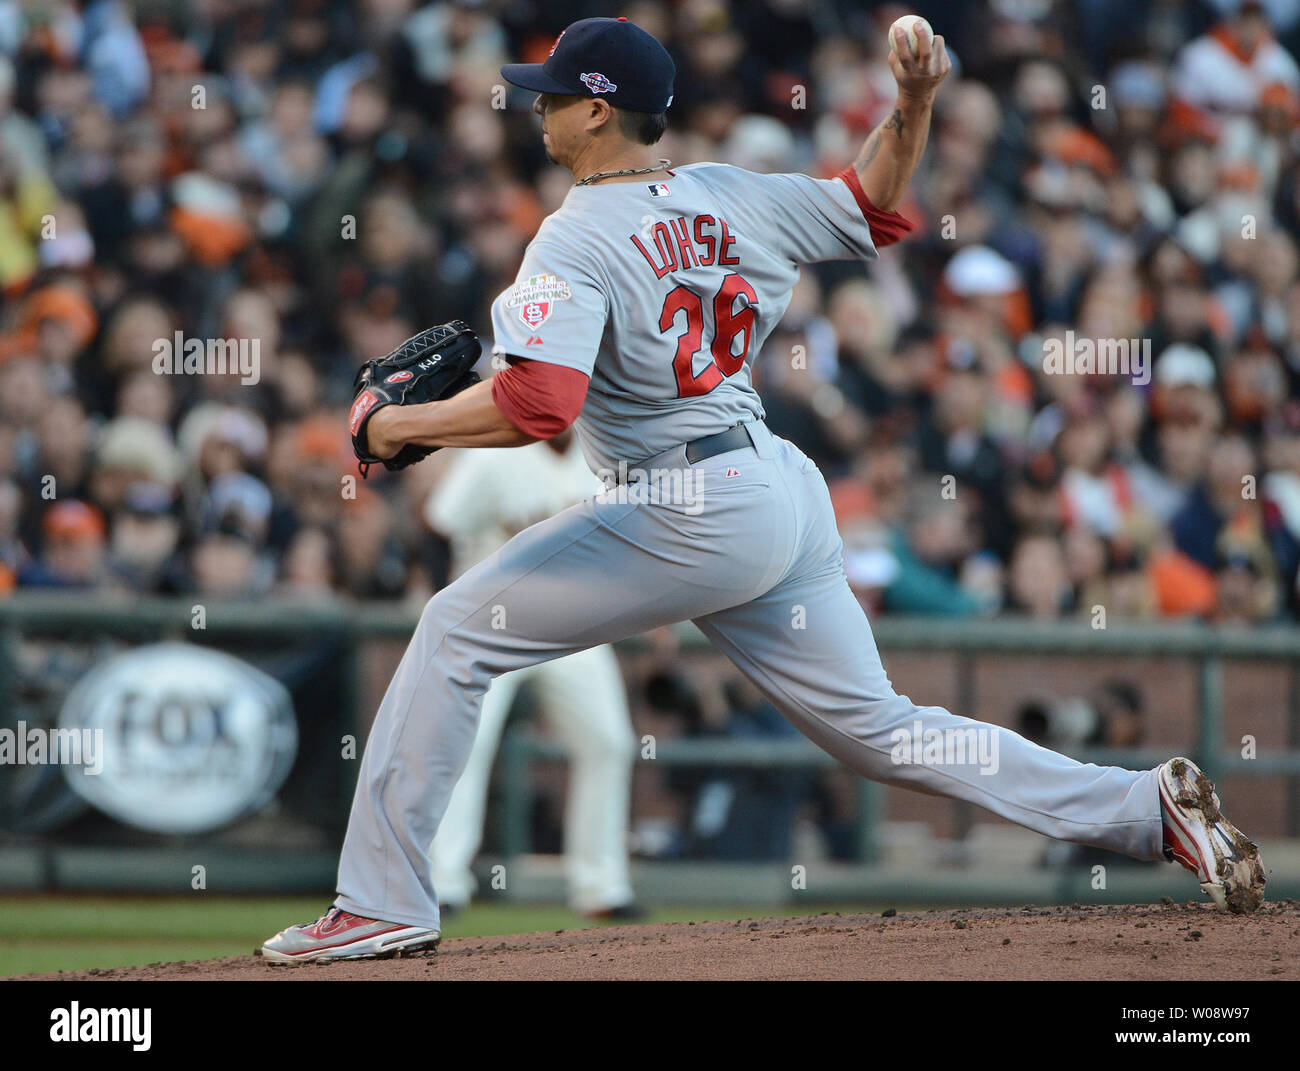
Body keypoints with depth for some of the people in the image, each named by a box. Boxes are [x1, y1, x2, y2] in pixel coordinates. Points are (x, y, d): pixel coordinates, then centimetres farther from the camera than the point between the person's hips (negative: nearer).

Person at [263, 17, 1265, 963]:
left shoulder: (574, 243, -13)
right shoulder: (730, 197, 10)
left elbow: (536, 407, -25)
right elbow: (874, 204, 21)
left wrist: (405, 424, -12)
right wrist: (913, 107, 5)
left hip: (691, 516, -8)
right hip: (787, 496, 8)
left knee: (457, 629, 0)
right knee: (880, 731, 13)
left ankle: (383, 900, -3)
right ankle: (1150, 808, 7)